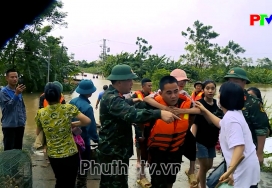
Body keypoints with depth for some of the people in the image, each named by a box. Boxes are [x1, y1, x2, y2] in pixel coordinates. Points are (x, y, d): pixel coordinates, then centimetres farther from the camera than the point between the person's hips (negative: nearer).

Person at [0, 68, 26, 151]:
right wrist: (16, 94, -26)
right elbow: (8, 106, -18)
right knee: (9, 150, -1)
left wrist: (24, 120, 9)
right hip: (9, 125, -6)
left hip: (20, 125, 6)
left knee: (18, 148, 14)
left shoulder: (19, 92, 9)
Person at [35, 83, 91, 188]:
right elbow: (87, 121, -13)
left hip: (53, 155, 3)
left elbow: (37, 132, 9)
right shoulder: (68, 108, -14)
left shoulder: (40, 113, -6)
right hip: (70, 154, -2)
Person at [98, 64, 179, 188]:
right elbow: (131, 114, -44)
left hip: (113, 150, 11)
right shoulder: (112, 98, -26)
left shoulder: (111, 94, 9)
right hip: (114, 152, -11)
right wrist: (159, 113, -51)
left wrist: (132, 101, 28)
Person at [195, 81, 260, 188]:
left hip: (244, 169, -10)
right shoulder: (234, 114, 9)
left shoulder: (230, 117, -22)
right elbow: (221, 124, 30)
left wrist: (230, 170, -38)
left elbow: (239, 146, -31)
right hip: (243, 166, 10)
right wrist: (205, 111, 27)